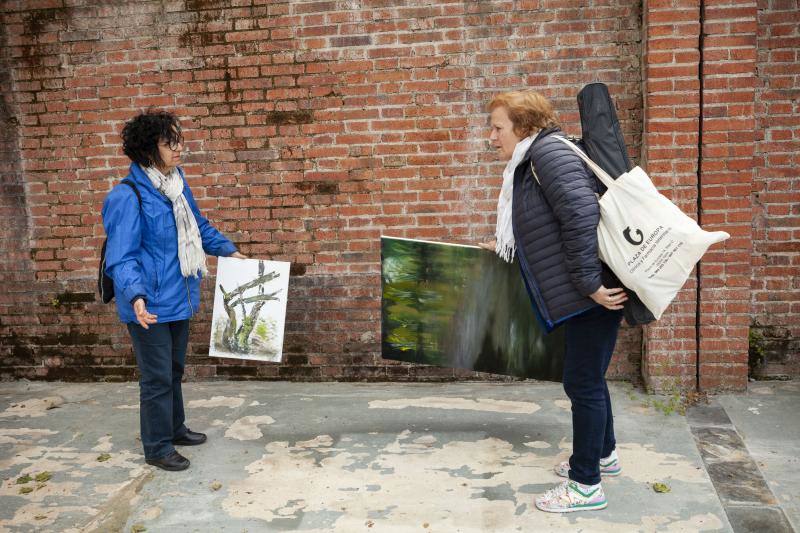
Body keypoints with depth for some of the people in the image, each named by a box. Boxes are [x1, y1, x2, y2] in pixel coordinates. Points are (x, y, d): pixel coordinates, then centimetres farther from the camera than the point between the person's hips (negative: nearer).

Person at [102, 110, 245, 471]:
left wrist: (229, 251, 17)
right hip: (151, 305, -8)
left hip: (179, 298, 8)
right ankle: (157, 448, 21)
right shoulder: (127, 197, -20)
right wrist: (135, 295, -37)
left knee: (174, 369, 23)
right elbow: (122, 257, -23)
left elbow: (199, 226, 21)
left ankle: (174, 428, 41)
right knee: (157, 377, 4)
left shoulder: (177, 184, 4)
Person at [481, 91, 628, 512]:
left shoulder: (548, 151, -15)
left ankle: (586, 484, 14)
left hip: (595, 293, -10)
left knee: (583, 383, 0)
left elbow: (581, 214, -26)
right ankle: (603, 454, 42)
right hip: (582, 294, 10)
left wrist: (589, 283, -26)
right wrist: (507, 247, 33)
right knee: (587, 379, 22)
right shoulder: (529, 163, 16)